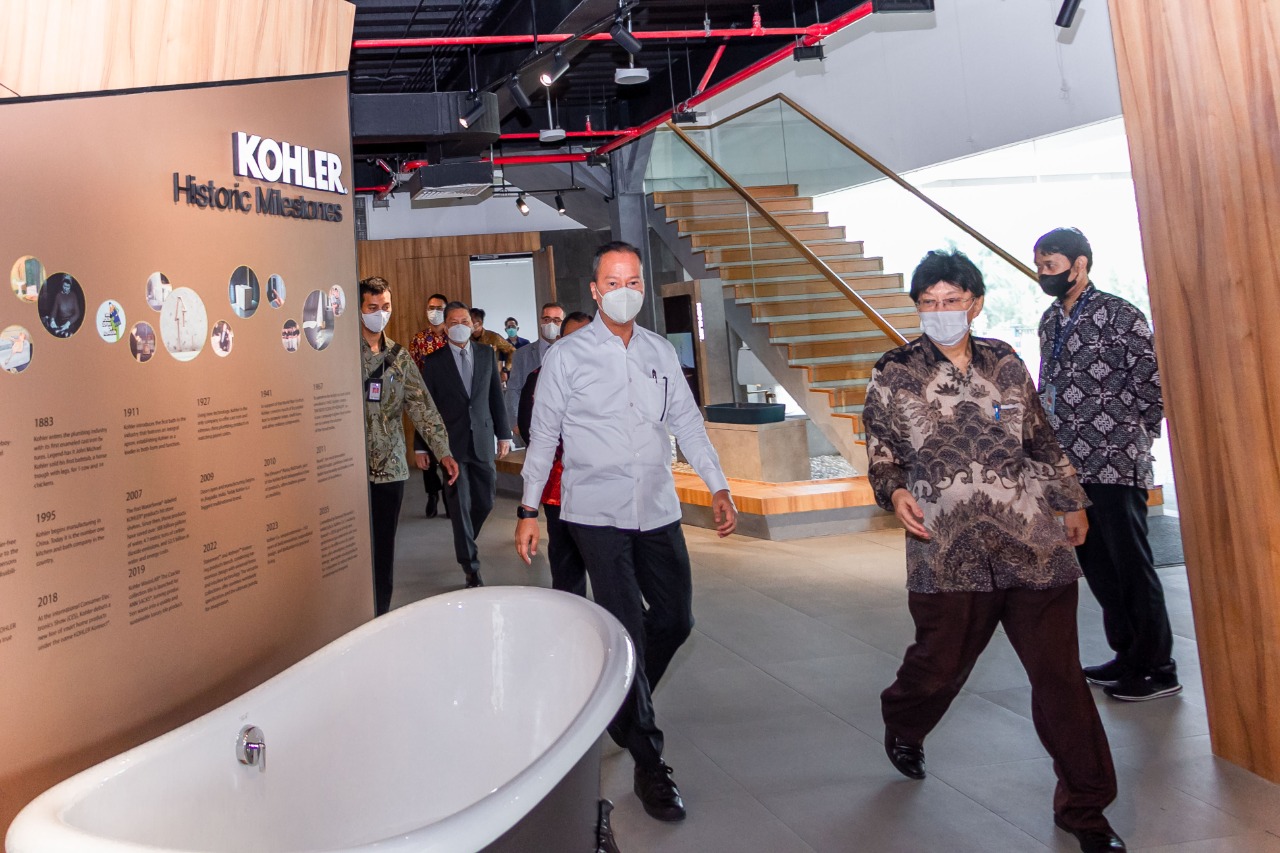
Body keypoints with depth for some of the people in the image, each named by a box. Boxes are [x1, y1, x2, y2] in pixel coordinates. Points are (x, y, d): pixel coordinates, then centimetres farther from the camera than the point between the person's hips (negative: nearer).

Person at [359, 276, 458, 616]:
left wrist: (443, 450, 0)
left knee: (383, 551, 10)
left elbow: (422, 406, 8)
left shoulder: (399, 356, 11)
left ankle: (380, 622, 21)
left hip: (390, 467, 4)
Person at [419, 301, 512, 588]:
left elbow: (496, 396, 9)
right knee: (460, 506, 0)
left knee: (485, 500, 9)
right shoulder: (434, 361, -2)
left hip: (482, 440, 3)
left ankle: (465, 543, 38)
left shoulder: (486, 354, 6)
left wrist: (503, 434, 7)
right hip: (451, 443, -3)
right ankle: (471, 569, 8)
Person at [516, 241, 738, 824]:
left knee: (675, 619, 8)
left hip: (658, 511, 5)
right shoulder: (566, 357, -1)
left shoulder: (661, 353, 10)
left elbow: (687, 421, 12)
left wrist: (718, 487, 5)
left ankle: (625, 703, 36)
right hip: (597, 512, -4)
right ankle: (648, 764, 5)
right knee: (627, 630, -7)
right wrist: (528, 510, 0)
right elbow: (543, 435, 2)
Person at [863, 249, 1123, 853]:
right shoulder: (894, 374, 1)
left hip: (1034, 547, 2)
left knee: (1060, 675, 2)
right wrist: (894, 491, -13)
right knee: (940, 664, 11)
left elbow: (1042, 440, 19)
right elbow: (881, 454, 6)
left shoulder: (1005, 363, 8)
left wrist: (1071, 501, 25)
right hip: (948, 554, -1)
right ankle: (902, 728, 47)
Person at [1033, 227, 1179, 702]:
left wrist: (1135, 430, -4)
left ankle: (1159, 670, 12)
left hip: (1115, 464, -8)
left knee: (1132, 567, 0)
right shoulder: (1050, 322, 13)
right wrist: (1051, 447, 13)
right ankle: (1128, 655, 27)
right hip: (1070, 465, 8)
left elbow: (1157, 378, -12)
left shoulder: (1117, 315, -10)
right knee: (1097, 566, 14)